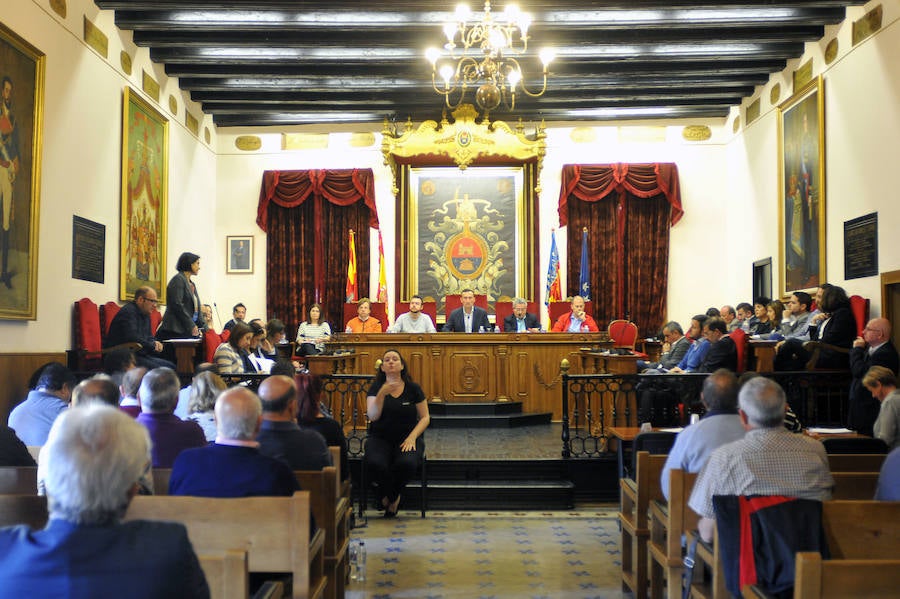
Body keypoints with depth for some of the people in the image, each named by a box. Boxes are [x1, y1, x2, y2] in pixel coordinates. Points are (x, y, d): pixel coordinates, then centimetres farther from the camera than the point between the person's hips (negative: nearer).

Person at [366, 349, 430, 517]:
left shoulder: (413, 389, 5)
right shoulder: (376, 388, 5)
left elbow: (425, 417, 5)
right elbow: (372, 416, -8)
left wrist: (412, 437, -11)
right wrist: (382, 394, -22)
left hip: (407, 438, 0)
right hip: (380, 438, 0)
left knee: (406, 464, -34)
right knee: (375, 463, -33)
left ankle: (390, 497, 2)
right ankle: (393, 497, 1)